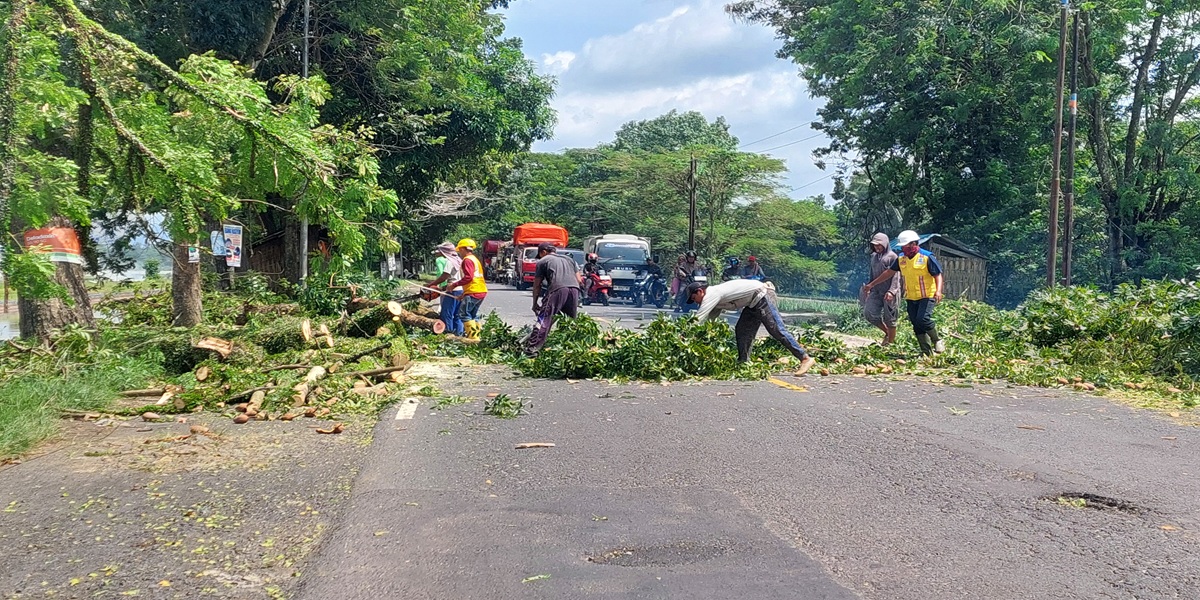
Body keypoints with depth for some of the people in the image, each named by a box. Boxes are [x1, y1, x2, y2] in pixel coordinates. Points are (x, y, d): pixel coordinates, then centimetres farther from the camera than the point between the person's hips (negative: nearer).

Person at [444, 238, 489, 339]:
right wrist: (464, 294, 26)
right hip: (481, 291, 10)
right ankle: (477, 336, 13)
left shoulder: (467, 260, -7)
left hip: (473, 292, -10)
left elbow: (468, 277, -19)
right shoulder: (475, 259, 23)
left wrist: (454, 285, -13)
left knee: (464, 314, -8)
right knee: (473, 315, 15)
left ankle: (473, 337, -15)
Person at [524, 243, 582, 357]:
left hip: (557, 289, -5)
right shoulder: (568, 259, 32)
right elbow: (579, 280, 28)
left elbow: (537, 285, 17)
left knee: (544, 320, -8)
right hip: (574, 289, 5)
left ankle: (532, 348, -17)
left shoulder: (542, 261, 19)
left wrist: (535, 304, 25)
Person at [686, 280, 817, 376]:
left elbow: (699, 318, -23)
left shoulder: (712, 294, -18)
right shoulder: (713, 297, 11)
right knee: (741, 331, 5)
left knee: (777, 330, -11)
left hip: (760, 299, -10)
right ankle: (743, 363, 8)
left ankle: (805, 358, -10)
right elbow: (709, 318, 17)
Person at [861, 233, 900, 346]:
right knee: (869, 313, -5)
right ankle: (887, 332, 15)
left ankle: (891, 342, 10)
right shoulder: (873, 257, 16)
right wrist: (869, 288, 20)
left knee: (889, 318, -2)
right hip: (876, 291, 6)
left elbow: (896, 276, -10)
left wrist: (891, 291, -20)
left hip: (889, 292, -6)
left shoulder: (892, 256, -4)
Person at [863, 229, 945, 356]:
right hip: (910, 298, 6)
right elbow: (889, 273, 16)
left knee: (923, 319, -21)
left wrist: (938, 291, -25)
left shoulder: (927, 257, -11)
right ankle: (927, 352, 10)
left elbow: (938, 275, -9)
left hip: (927, 296, -6)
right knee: (917, 326, 4)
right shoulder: (901, 259, 6)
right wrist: (872, 284, 17)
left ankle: (937, 341, 3)